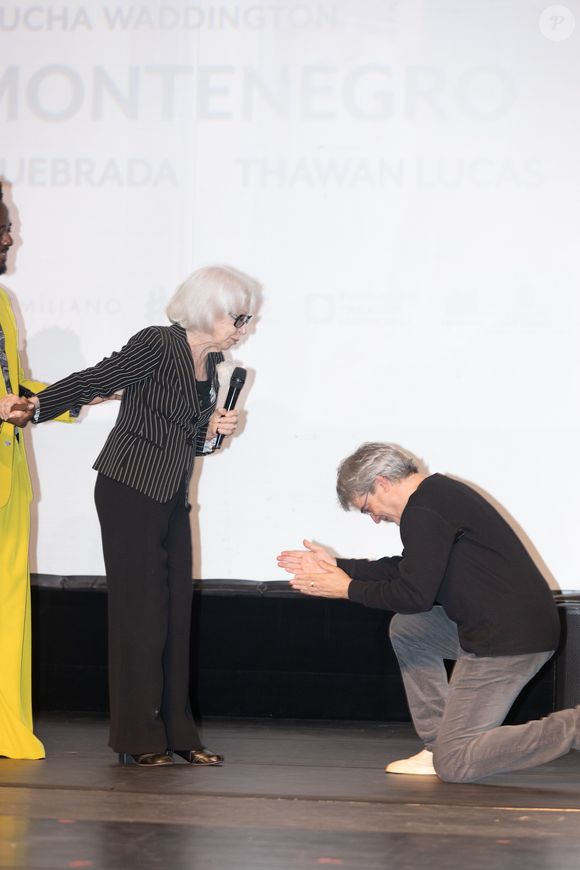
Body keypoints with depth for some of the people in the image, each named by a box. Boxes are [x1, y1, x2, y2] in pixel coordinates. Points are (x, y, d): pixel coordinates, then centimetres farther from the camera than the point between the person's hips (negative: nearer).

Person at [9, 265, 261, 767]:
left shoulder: (210, 364, 13)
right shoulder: (157, 345, -12)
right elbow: (93, 383, -11)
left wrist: (214, 430, -1)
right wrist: (33, 408, -15)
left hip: (171, 499, 8)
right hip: (130, 493, -8)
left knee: (176, 609, 6)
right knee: (141, 608, -6)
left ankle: (176, 733, 11)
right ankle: (138, 739, 0)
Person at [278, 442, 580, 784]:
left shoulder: (424, 511, -15)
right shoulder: (439, 492, 17)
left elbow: (415, 595, -15)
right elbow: (410, 571, 25)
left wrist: (349, 589, -1)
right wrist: (337, 566, 24)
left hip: (508, 638, -10)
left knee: (454, 765, -7)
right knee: (406, 629, 24)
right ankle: (438, 744, 18)